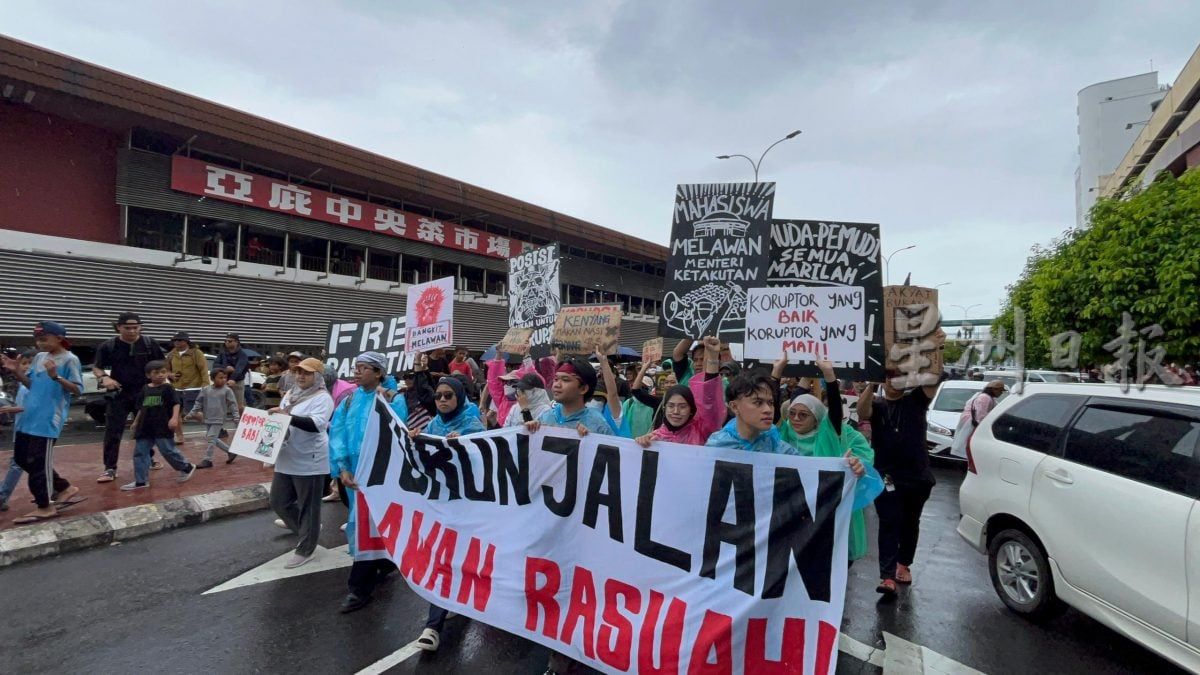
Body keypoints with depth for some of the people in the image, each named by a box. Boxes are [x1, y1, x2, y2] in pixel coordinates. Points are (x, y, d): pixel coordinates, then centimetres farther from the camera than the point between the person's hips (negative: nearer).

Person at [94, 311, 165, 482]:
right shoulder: (108, 346, -3)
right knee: (112, 433, -2)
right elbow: (97, 367, 6)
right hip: (118, 395, -1)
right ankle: (110, 469, 4)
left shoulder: (150, 344, -1)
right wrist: (103, 377, -15)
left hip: (145, 394, 1)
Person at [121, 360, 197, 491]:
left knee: (168, 450, -4)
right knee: (139, 453, 5)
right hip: (145, 427, 6)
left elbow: (176, 404, -11)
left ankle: (187, 467, 16)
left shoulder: (168, 388, -5)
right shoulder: (145, 389, 10)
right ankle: (141, 481, 10)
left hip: (163, 427, -6)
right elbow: (141, 408, 21)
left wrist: (174, 418, -23)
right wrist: (136, 422, 23)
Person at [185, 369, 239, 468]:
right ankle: (230, 451, 24)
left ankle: (207, 460, 2)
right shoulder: (206, 390, 3)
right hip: (207, 419, 5)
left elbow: (232, 404, -8)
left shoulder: (227, 390, -7)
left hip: (219, 419, -5)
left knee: (211, 439, -7)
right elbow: (198, 403, 10)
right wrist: (191, 414, 6)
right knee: (213, 439, 10)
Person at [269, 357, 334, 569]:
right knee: (279, 502, 17)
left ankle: (305, 550, 17)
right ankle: (305, 528, 40)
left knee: (308, 506, 3)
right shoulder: (291, 394, 13)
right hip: (287, 459, 9)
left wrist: (288, 416, -34)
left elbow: (316, 424, -26)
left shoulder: (322, 398, -12)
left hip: (309, 462, -8)